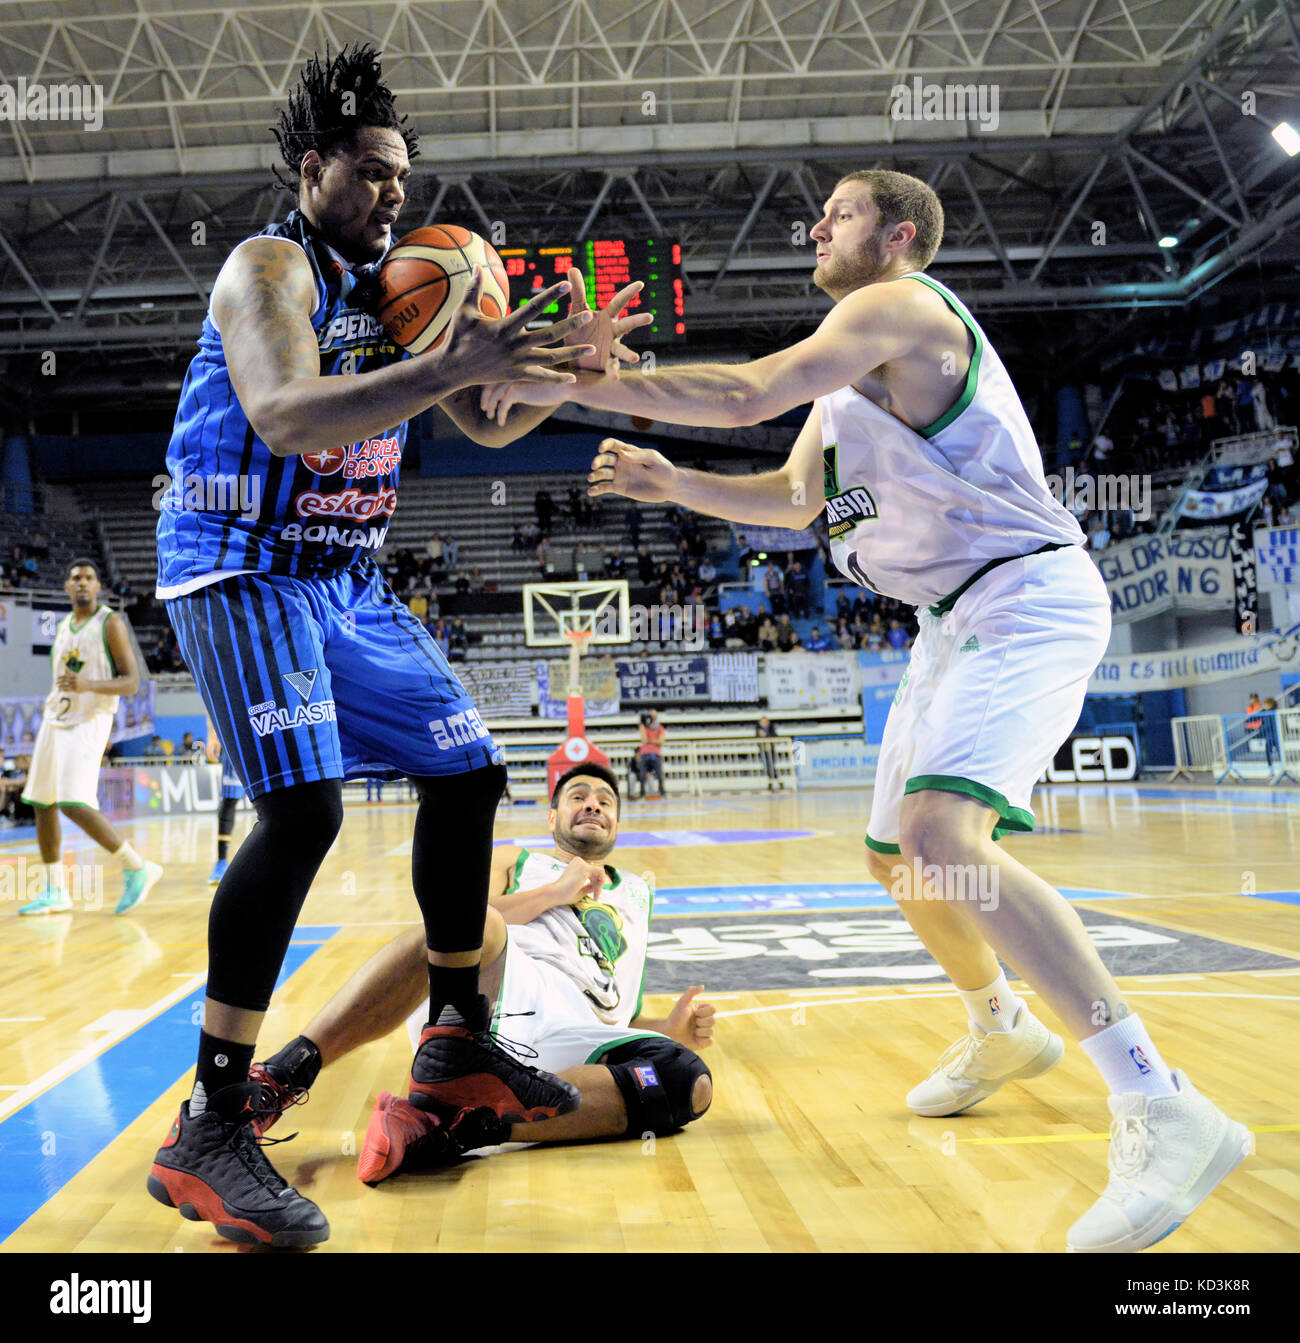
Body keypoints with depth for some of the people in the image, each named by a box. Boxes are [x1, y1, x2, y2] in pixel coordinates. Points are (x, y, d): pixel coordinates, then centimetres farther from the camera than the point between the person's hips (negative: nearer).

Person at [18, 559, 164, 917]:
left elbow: (131, 682, -13)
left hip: (88, 723, -8)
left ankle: (137, 868, -8)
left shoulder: (111, 623, -7)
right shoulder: (63, 627, 15)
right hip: (55, 721, 8)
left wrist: (89, 685, -28)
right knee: (42, 805, 8)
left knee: (75, 805, -20)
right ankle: (54, 892, 18)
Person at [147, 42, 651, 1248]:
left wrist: (565, 366, -3)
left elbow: (487, 427, 16)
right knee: (302, 811, -23)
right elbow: (283, 418, -28)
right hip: (245, 570, -8)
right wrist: (449, 367, -38)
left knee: (465, 773, 5)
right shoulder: (270, 267, -9)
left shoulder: (392, 285, 15)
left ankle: (455, 1037, 18)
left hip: (348, 581, 9)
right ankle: (208, 1130, -13)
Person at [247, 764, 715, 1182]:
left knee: (691, 1080, -31)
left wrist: (670, 1028, 14)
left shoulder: (637, 894, 39)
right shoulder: (515, 861, 30)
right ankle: (278, 1080, -42)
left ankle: (453, 1125, -41)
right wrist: (552, 894, 5)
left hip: (575, 1035, 2)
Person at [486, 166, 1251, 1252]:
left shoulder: (901, 306, -10)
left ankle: (1164, 1112, -26)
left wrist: (579, 382, -16)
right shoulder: (855, 367, 22)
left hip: (1028, 600, -10)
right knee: (900, 860, 16)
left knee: (942, 836, -30)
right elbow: (793, 497, 25)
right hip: (962, 621, 10)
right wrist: (670, 484, 12)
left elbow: (747, 394, -23)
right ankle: (1003, 1030, 39)